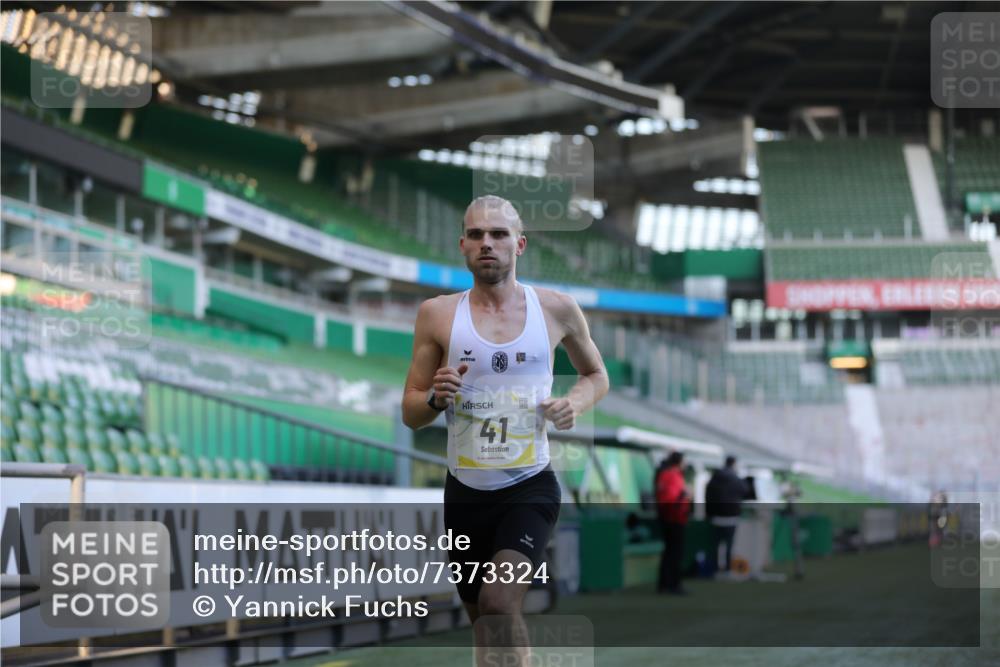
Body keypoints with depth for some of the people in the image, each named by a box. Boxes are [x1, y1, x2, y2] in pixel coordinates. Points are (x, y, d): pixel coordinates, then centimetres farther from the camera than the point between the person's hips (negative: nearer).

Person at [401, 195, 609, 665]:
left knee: (499, 603, -25)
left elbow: (596, 375, 16)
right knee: (482, 620, 14)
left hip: (530, 488, -2)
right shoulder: (438, 314, 0)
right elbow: (410, 414, 5)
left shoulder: (556, 309, -1)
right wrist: (435, 399, -18)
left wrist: (577, 403, -6)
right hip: (465, 491, 2)